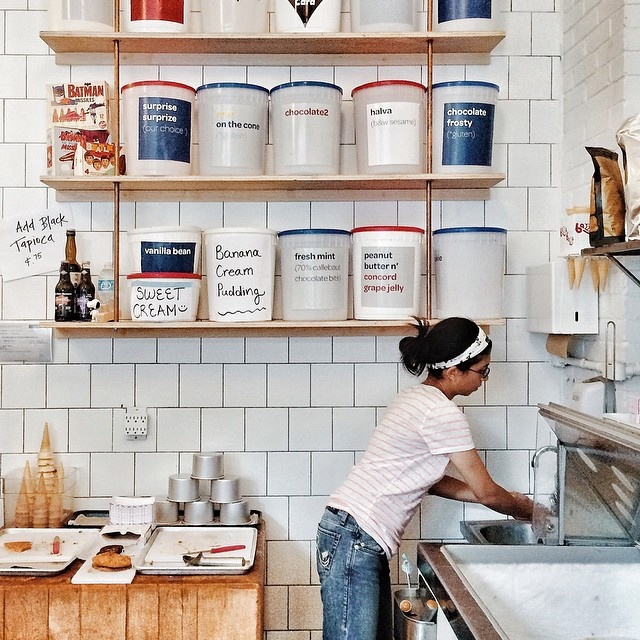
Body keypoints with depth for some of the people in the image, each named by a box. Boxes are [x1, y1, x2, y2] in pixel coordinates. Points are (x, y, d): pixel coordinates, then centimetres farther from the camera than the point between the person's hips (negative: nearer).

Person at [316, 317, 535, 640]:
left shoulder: (415, 398, 14)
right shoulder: (442, 413, -14)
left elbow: (429, 479, 19)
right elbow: (486, 492, -6)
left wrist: (508, 500, 20)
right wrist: (527, 511, 13)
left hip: (362, 540, 10)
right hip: (354, 540, -10)